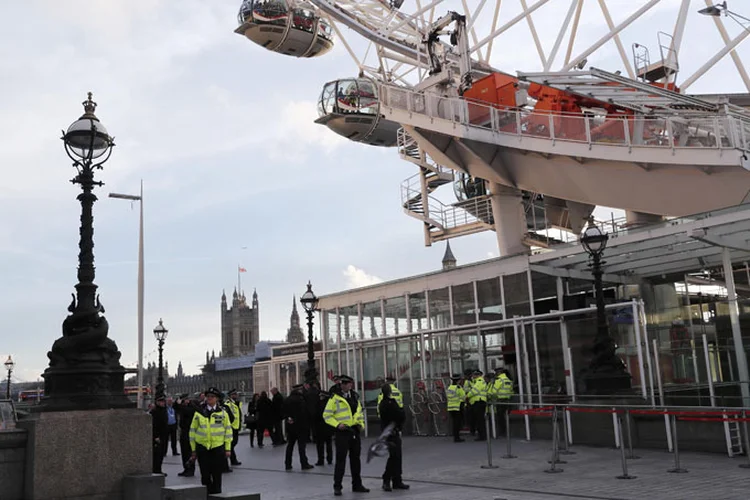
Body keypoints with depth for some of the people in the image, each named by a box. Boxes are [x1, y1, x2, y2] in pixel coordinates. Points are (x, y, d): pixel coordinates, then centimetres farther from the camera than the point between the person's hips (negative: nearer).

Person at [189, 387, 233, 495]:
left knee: (217, 475, 5)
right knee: (205, 475, 2)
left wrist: (228, 448, 0)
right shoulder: (199, 413, 4)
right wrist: (193, 450, 5)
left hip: (218, 447, 0)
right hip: (202, 448, 0)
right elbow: (192, 431, 7)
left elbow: (228, 431, 5)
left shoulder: (222, 413, 4)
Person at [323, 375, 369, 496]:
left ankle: (357, 485, 22)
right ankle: (337, 486, 5)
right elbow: (327, 415, -7)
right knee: (341, 460, -5)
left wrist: (361, 424, 8)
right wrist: (337, 424, -17)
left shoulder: (355, 397, 13)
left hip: (355, 431, 6)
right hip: (342, 432, -6)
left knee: (355, 459, 12)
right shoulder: (335, 398, -7)